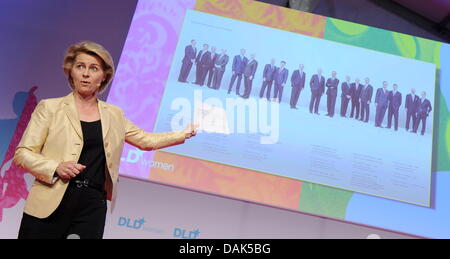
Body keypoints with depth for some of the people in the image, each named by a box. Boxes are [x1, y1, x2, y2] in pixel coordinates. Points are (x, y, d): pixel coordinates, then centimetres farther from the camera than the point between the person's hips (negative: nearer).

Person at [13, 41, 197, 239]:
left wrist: (184, 134, 23)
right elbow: (22, 154, 0)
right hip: (48, 206, -2)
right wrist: (56, 168, -17)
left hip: (93, 206, 2)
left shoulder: (114, 115, 13)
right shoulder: (50, 108, 3)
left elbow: (146, 140, 23)